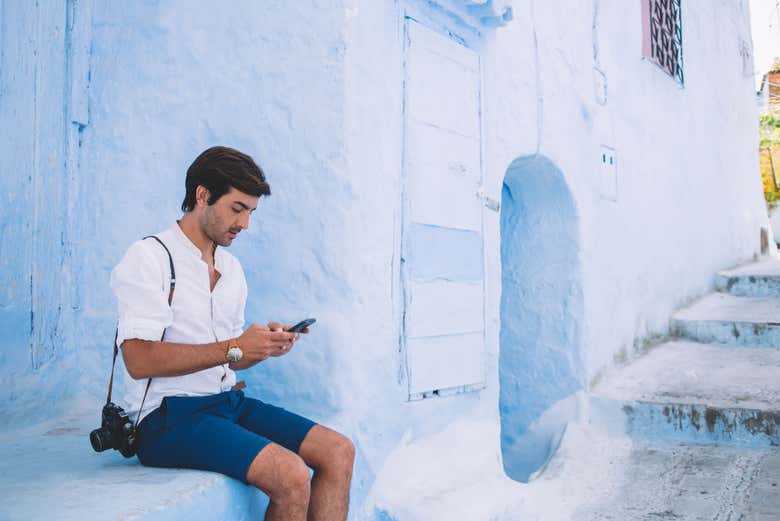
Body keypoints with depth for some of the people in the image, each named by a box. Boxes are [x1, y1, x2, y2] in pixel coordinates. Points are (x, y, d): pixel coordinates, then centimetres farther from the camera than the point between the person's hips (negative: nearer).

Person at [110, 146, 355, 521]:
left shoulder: (232, 268, 16)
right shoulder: (148, 258, -8)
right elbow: (139, 360, -19)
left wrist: (264, 346, -2)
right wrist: (234, 347, -20)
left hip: (229, 402, 8)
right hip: (170, 416, -8)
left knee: (339, 452, -7)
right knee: (291, 475, -26)